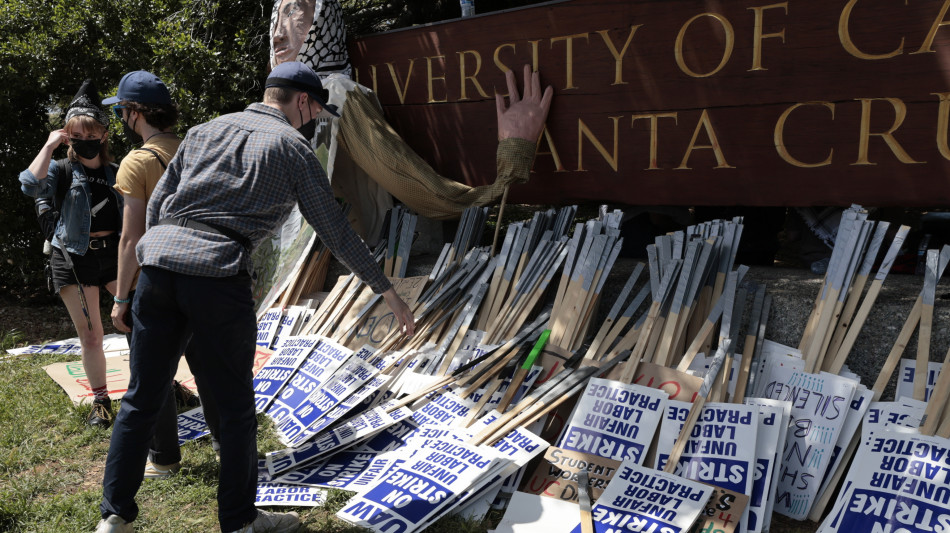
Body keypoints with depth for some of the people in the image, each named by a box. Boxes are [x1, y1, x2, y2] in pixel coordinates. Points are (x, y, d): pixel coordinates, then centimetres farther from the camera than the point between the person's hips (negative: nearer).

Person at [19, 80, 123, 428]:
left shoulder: (115, 172, 9)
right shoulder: (62, 169, -1)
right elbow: (32, 185, -23)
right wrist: (49, 145, -17)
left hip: (114, 253, 3)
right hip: (74, 258, -2)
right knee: (89, 336, 3)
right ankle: (100, 402, 17)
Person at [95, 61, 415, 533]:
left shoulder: (205, 130, 23)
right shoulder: (293, 148, 9)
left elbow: (156, 204, 19)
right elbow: (336, 232, 9)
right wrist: (387, 292, 15)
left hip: (157, 260, 5)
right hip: (218, 275, -5)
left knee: (141, 399, 15)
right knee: (234, 406, 10)